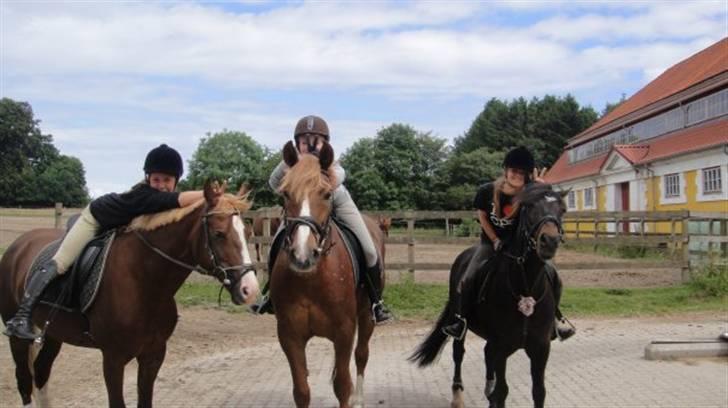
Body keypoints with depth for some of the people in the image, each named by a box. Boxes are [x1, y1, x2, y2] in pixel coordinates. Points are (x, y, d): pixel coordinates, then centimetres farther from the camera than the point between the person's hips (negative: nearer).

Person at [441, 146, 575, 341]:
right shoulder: (487, 191, -13)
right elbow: (482, 216, 0)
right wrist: (495, 241, -7)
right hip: (490, 241, 0)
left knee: (551, 273, -16)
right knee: (468, 277, -22)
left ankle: (554, 315, 10)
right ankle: (459, 318, 1)